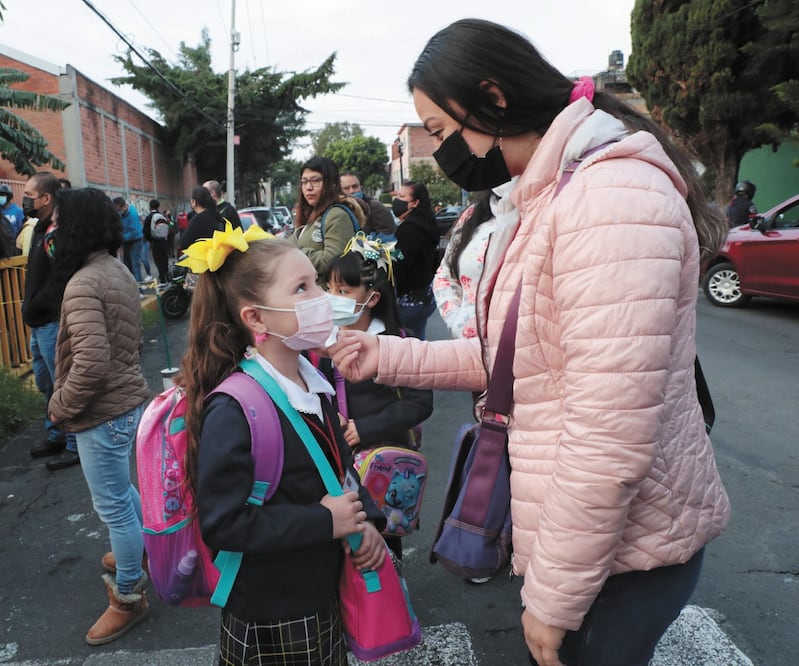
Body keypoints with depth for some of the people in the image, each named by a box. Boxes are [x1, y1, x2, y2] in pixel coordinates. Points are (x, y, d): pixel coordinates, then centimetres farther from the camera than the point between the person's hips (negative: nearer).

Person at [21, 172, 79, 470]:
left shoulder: (58, 230, -18)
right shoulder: (42, 228, 13)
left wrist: (38, 307, -20)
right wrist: (30, 307, 10)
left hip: (52, 323, -10)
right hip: (39, 323, 10)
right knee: (46, 384, 19)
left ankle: (75, 446, 12)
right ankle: (56, 436, 34)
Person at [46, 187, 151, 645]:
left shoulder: (82, 283, -22)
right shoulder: (118, 270, 6)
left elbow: (91, 361, -30)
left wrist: (61, 406, -15)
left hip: (104, 412, -9)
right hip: (129, 399, 9)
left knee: (113, 505, 6)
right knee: (123, 492, 27)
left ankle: (129, 596, 23)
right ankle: (143, 554, 46)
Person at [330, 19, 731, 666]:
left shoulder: (611, 194, -25)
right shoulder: (547, 198, 8)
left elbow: (610, 441, -27)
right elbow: (512, 355, 10)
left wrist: (553, 599, -17)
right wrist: (390, 356, 3)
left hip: (624, 543, -9)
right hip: (576, 520, 9)